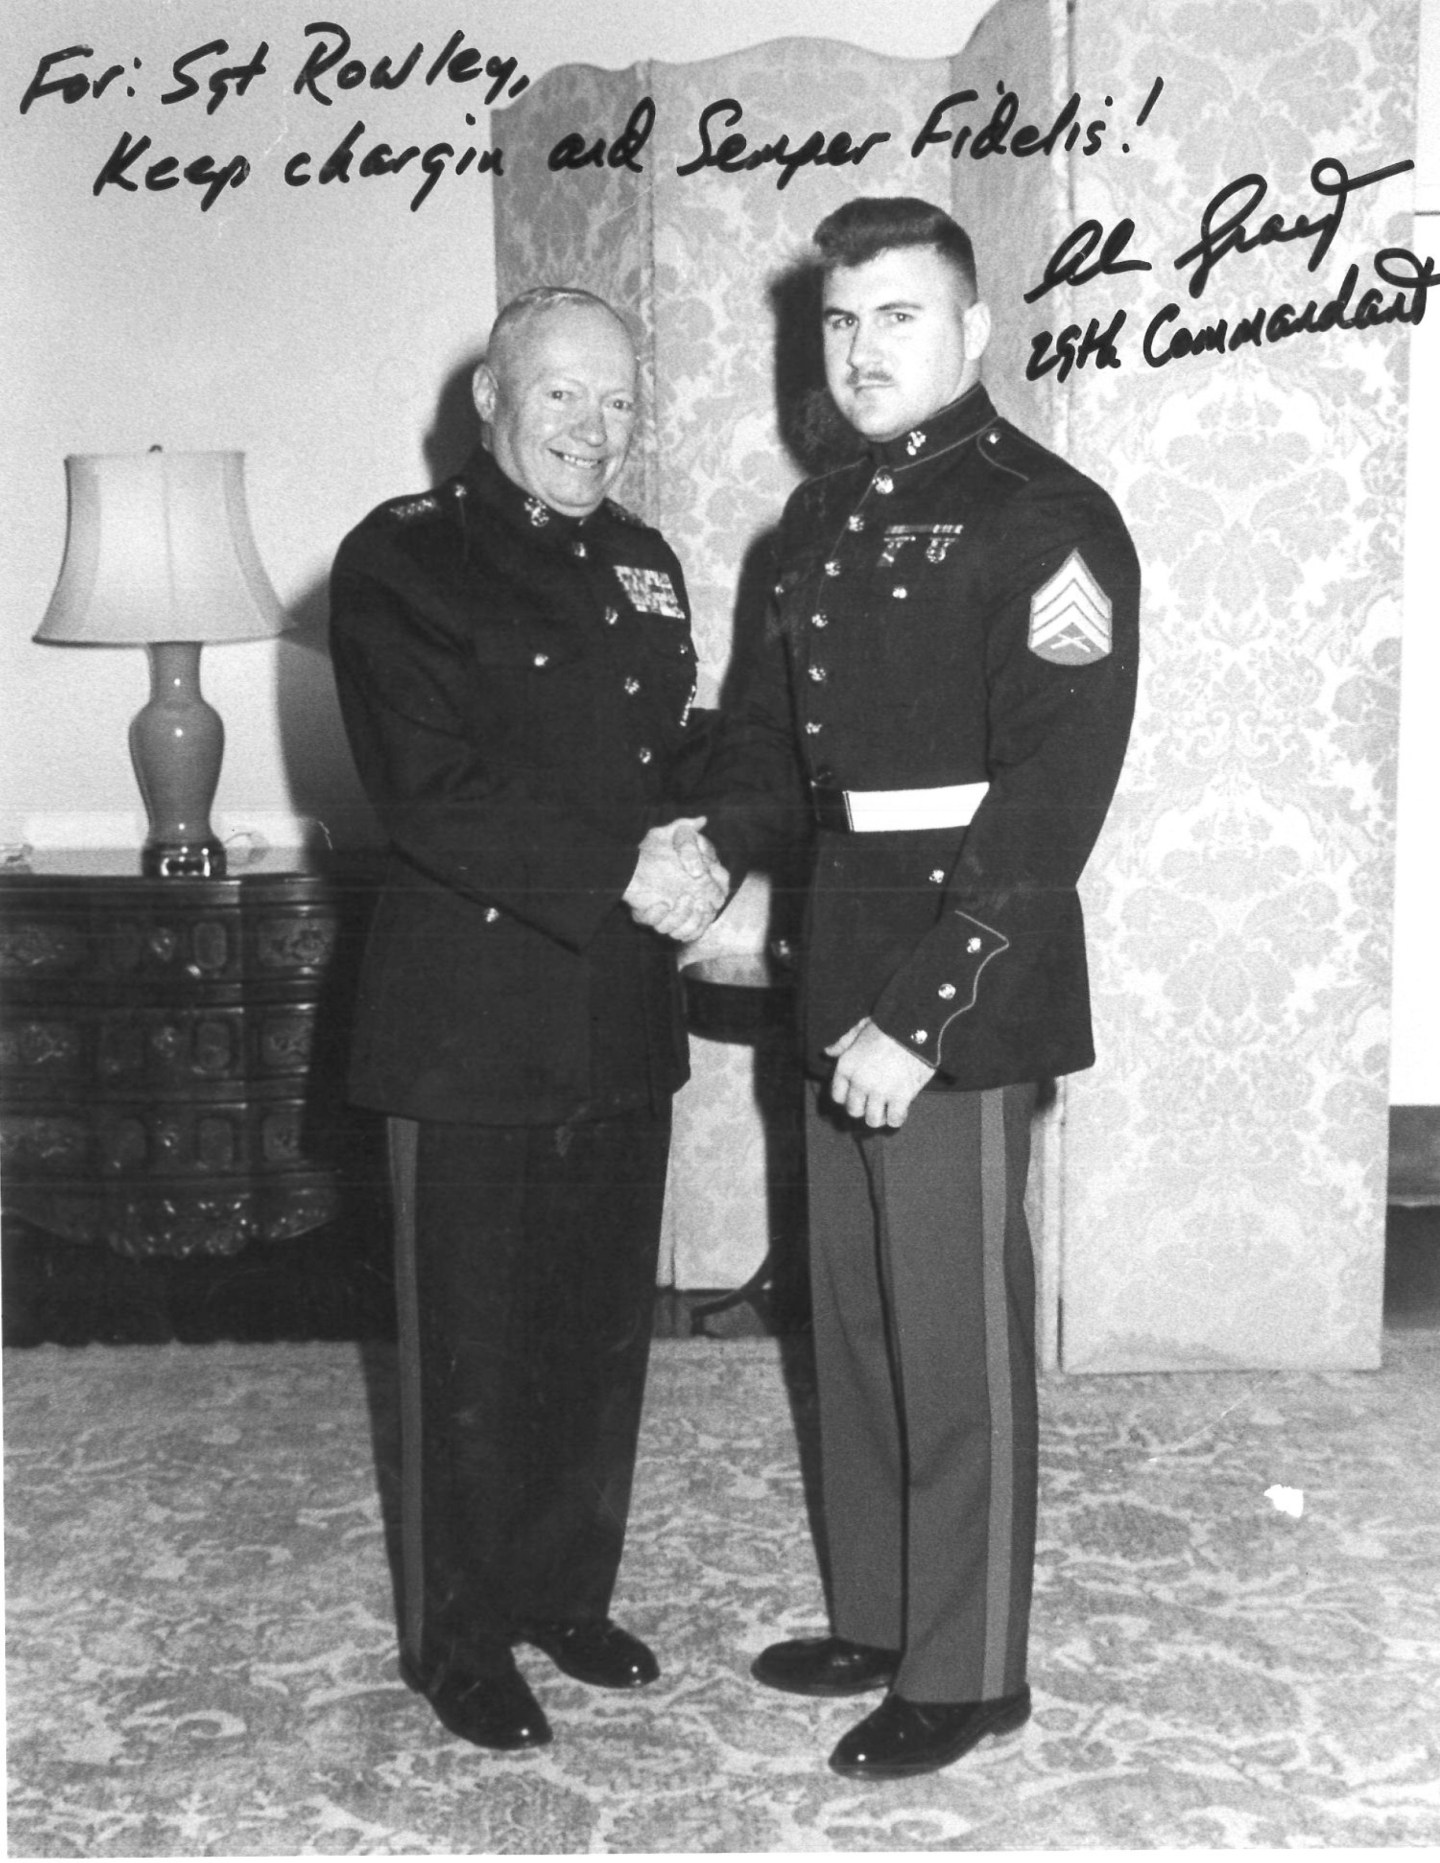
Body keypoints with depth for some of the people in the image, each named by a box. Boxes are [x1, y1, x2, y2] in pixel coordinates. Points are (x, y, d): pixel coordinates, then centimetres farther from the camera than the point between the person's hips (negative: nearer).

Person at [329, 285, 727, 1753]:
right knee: (472, 1348, 5)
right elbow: (429, 792, -17)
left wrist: (694, 846, -5)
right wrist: (624, 868, -20)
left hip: (620, 1022, 6)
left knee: (604, 1332, 14)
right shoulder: (403, 557, -7)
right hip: (471, 1017, -6)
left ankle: (566, 1594, 34)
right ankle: (459, 1643, 24)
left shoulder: (642, 564, 14)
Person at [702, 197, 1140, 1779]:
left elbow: (1052, 800, -17)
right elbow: (770, 717, 18)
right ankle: (875, 1620, 34)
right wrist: (713, 844, -4)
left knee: (958, 1331, 3)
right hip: (842, 960, 8)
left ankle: (966, 1670, 21)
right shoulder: (821, 517, 14)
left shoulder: (1044, 516, -10)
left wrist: (919, 1016, -20)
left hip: (967, 968, -8)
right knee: (854, 1309, 16)